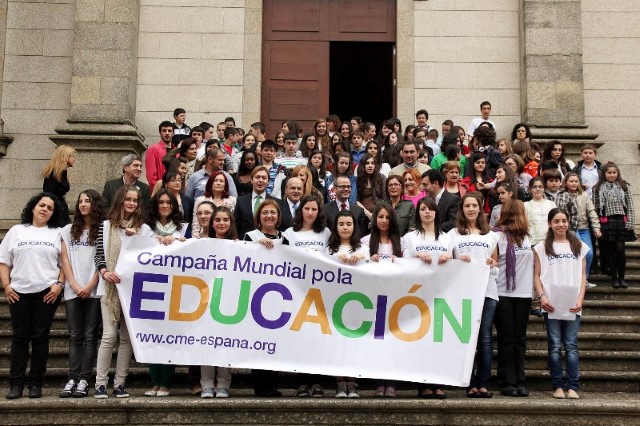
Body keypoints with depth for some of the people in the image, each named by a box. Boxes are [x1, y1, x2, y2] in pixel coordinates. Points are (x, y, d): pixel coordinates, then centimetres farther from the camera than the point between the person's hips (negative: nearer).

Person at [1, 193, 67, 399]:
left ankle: (36, 383, 8)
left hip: (47, 292, -1)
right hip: (18, 292, 1)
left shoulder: (58, 233, 9)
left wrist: (59, 284, -8)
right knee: (19, 337, 3)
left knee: (40, 337, 2)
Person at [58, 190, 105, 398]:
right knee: (75, 336, 2)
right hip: (73, 291, 3)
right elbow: (64, 260, 8)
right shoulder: (68, 230, 16)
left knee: (90, 336, -2)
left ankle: (84, 380, -3)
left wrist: (90, 286, -10)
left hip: (95, 291, -3)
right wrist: (74, 285, -5)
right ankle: (72, 379, 0)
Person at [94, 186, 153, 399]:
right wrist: (105, 272, -14)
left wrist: (135, 238, -8)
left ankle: (119, 383, 12)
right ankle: (101, 383, 2)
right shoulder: (106, 226, 6)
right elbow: (98, 256, 4)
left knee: (127, 337, 5)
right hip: (111, 288, -1)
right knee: (109, 336, -6)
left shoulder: (144, 229, 8)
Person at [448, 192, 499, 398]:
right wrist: (459, 260, -12)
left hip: (488, 291, 2)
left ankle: (483, 383, 3)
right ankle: (471, 384, 1)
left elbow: (496, 262, 21)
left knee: (485, 336, -2)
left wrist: (493, 263, -1)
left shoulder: (490, 235, 19)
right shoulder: (453, 234, 11)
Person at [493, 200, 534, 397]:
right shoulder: (497, 235, -5)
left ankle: (519, 382, 11)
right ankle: (507, 383, 5)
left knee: (520, 338, 6)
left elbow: (533, 261, 16)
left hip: (523, 292, 5)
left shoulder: (527, 236, 13)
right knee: (507, 339, 0)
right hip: (503, 292, -5)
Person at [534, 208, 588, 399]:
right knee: (555, 346, 1)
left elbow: (582, 276, 9)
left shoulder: (579, 246, 12)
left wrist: (580, 299, -4)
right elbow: (537, 276, 5)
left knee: (571, 346, -2)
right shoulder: (542, 248, 8)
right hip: (551, 305, -1)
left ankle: (573, 387, 1)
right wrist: (542, 296, -10)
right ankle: (557, 386, 7)